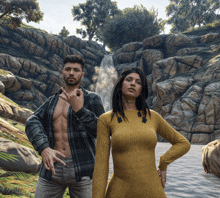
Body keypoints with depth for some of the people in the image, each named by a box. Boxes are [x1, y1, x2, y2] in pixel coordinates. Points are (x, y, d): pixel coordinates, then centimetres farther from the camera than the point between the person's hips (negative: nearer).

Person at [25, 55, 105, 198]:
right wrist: (44, 149, -22)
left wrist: (79, 109, -24)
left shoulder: (92, 99, 0)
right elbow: (32, 124, -2)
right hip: (53, 167, 4)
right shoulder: (52, 101, 14)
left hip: (82, 169, -3)